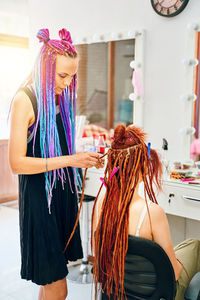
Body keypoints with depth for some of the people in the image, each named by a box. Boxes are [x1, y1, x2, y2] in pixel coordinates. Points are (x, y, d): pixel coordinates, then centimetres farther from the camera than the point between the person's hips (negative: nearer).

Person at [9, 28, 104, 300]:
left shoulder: (62, 98, 11)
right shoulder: (25, 99, -11)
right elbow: (17, 163, -17)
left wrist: (86, 158, 2)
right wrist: (70, 160, -21)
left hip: (64, 194, 7)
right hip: (38, 198, -7)